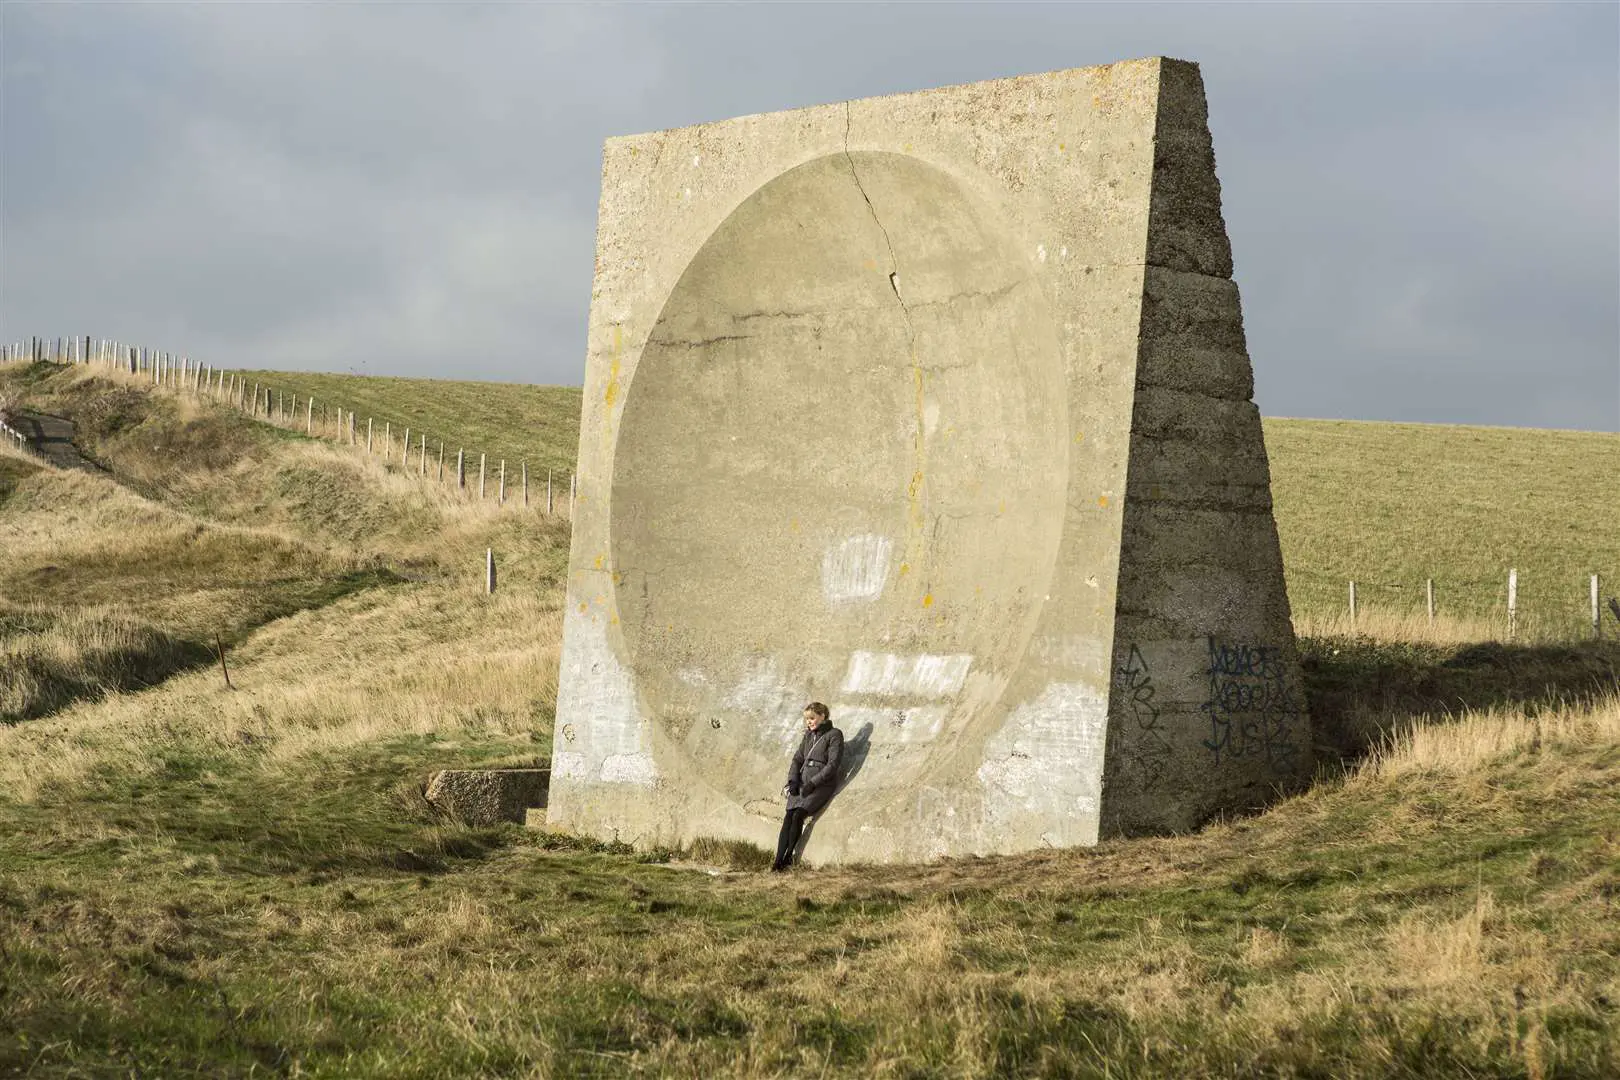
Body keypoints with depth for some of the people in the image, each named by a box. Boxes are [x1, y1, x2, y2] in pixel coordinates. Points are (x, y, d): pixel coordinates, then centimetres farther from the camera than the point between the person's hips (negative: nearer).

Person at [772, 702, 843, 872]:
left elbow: (832, 764, -9)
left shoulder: (834, 735, -2)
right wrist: (792, 780, 0)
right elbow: (797, 759, 18)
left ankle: (788, 857, -17)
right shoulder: (808, 736, 19)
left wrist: (813, 783, -15)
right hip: (802, 781, 6)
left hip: (822, 783, -5)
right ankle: (778, 860, -23)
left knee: (798, 815, -23)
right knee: (789, 816, -15)